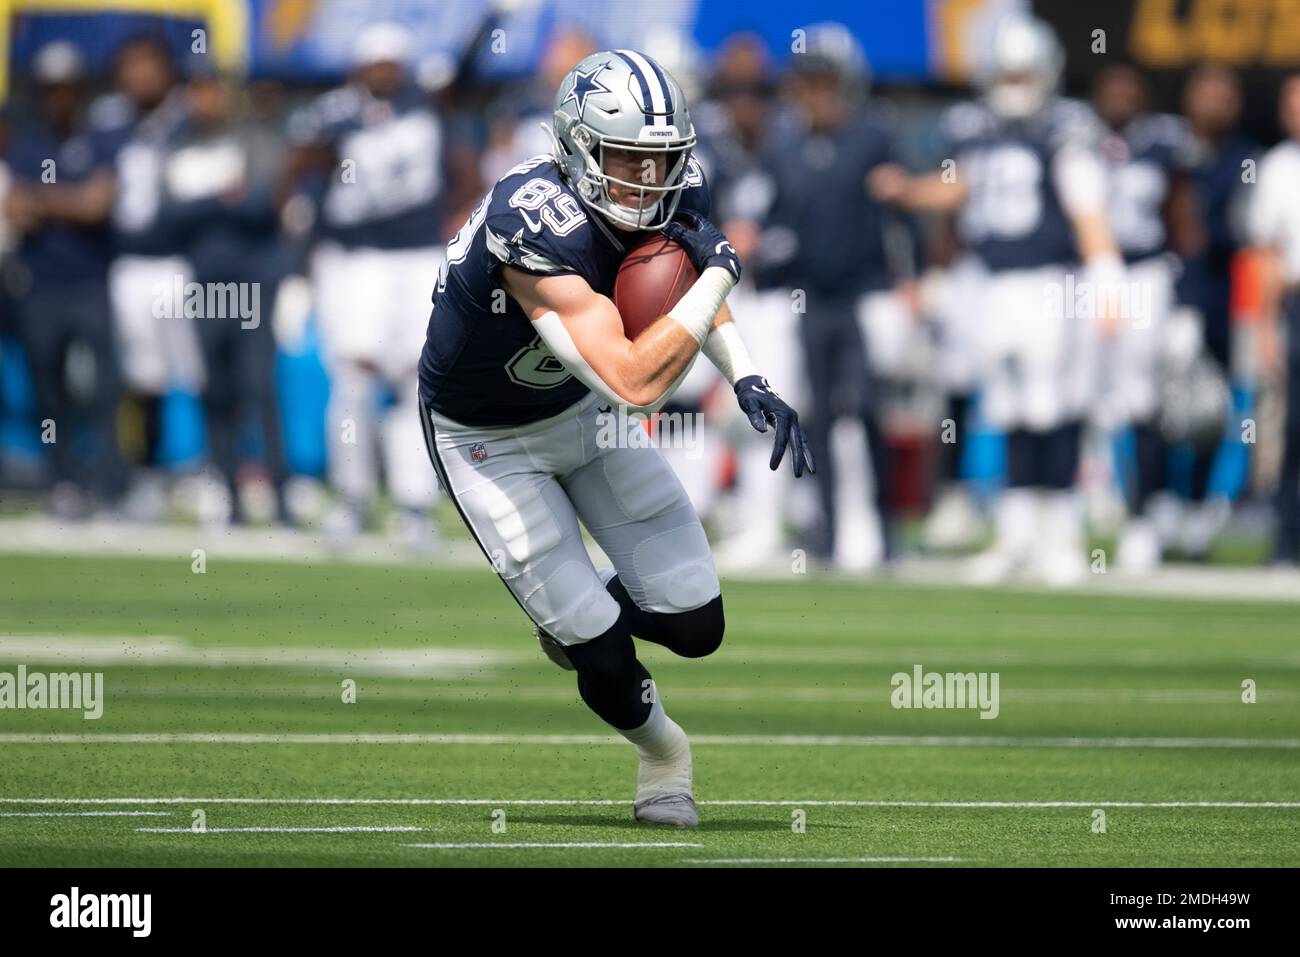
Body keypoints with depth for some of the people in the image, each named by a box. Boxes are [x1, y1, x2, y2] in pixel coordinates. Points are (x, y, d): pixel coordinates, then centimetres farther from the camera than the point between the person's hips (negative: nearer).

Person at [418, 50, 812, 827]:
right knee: (608, 665, -6)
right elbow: (638, 383, -43)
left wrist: (749, 380, -12)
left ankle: (575, 607, 32)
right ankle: (662, 752, 28)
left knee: (694, 627, 0)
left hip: (581, 412, 6)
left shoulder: (670, 197, -17)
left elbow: (696, 297, 6)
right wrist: (718, 275, -35)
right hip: (489, 441, -6)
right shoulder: (536, 229, -39)